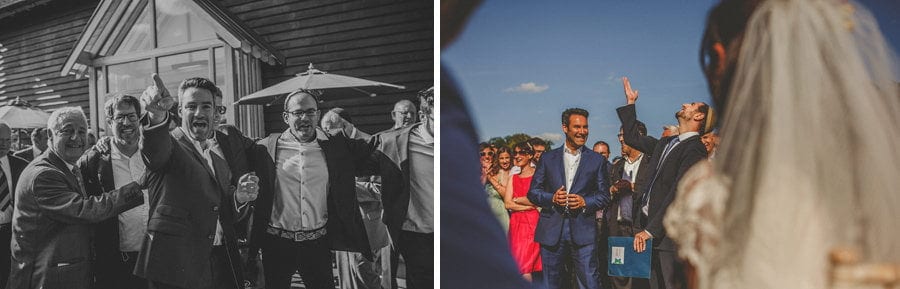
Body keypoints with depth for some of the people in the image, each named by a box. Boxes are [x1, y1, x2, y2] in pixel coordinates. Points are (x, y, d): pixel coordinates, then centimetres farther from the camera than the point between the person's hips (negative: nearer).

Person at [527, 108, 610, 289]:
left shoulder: (597, 160, 9)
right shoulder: (548, 158, 10)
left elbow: (604, 195, 8)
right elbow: (533, 192, 8)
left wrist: (585, 202, -11)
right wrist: (552, 198, -11)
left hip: (583, 231, -1)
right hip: (551, 231, 1)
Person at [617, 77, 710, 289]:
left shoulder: (694, 150, -10)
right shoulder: (665, 144, 16)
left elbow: (678, 193, -17)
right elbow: (632, 138, 29)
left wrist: (650, 230, -19)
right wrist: (630, 103, 26)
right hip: (651, 226, 8)